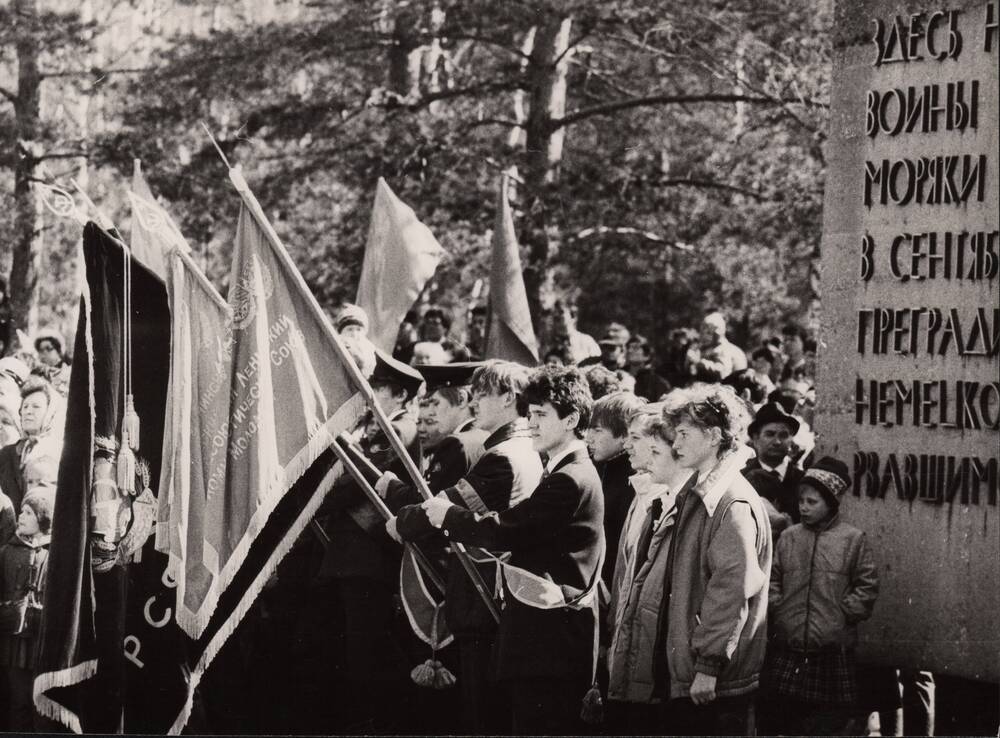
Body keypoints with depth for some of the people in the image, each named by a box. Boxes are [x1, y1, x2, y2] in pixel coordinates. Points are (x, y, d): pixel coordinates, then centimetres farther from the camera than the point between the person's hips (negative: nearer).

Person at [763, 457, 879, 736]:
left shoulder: (852, 539, -3)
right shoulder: (788, 537, 7)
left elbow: (866, 587, -1)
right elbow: (773, 579, 14)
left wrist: (843, 614, -6)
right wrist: (777, 608, 1)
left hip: (833, 650, -3)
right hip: (787, 650, 3)